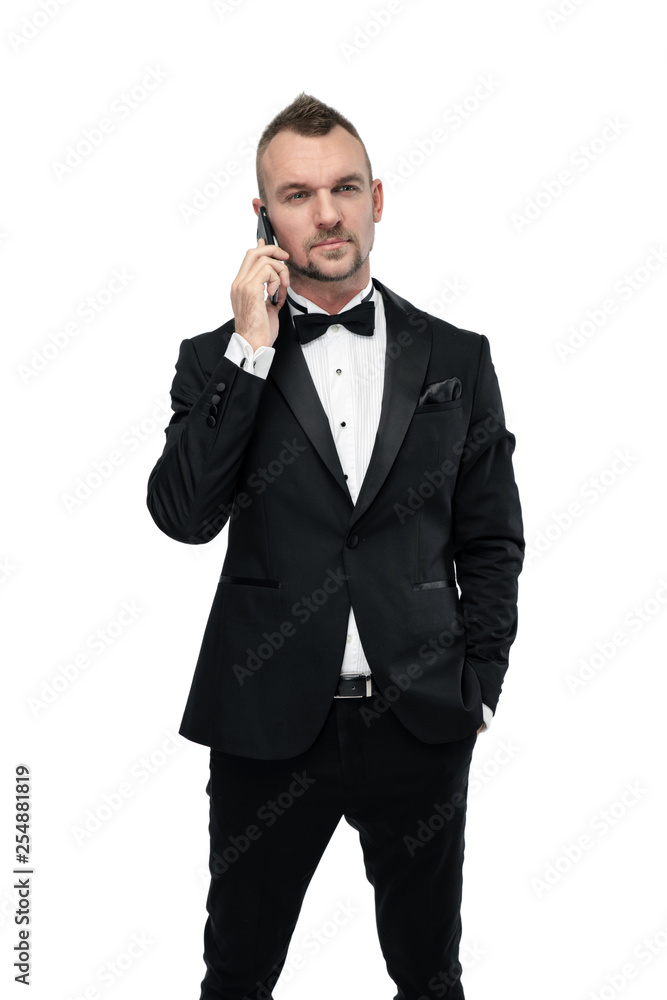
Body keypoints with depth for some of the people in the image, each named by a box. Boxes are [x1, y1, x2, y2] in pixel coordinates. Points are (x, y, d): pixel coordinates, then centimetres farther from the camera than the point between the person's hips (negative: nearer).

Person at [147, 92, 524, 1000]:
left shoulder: (457, 359, 4)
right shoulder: (218, 361, 2)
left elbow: (491, 539, 9)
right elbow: (184, 516, -14)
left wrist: (479, 680, 1)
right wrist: (250, 351, -16)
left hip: (421, 722, 1)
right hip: (269, 721, 0)